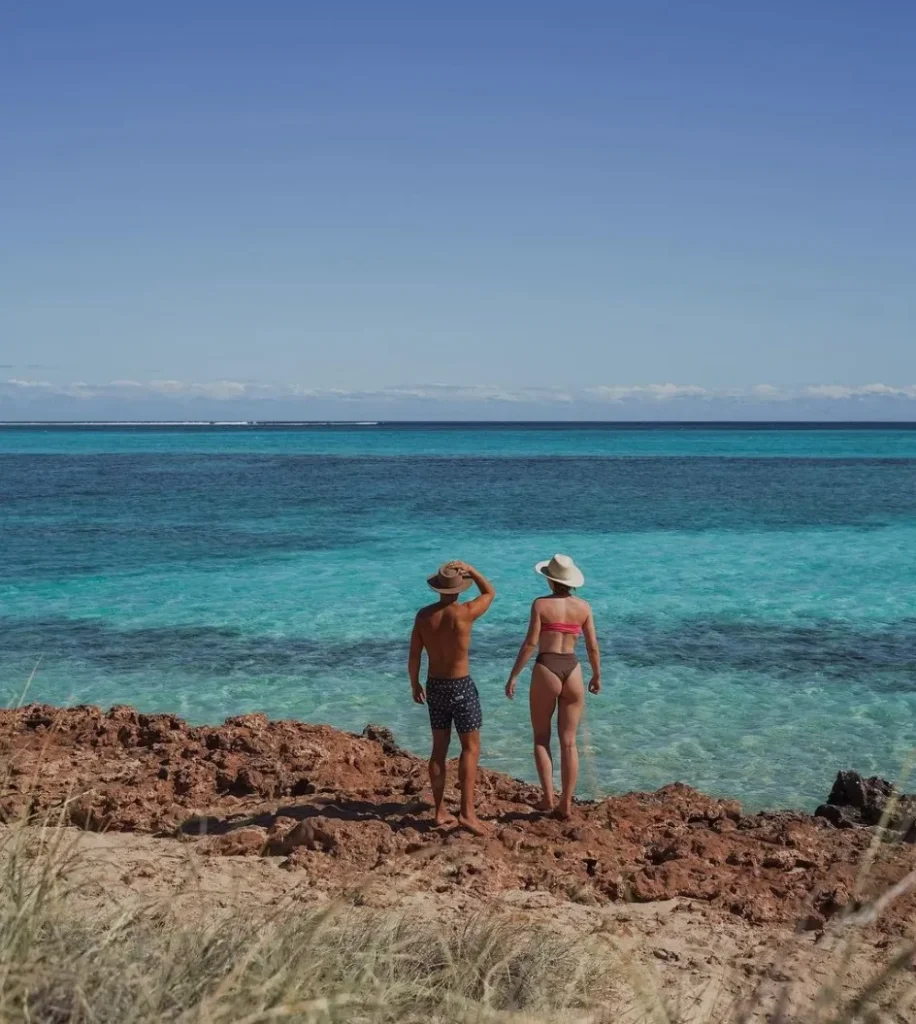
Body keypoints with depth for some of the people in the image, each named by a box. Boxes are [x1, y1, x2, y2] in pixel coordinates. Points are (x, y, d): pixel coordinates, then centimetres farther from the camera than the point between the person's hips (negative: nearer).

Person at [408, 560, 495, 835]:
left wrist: (414, 685, 14)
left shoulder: (424, 615, -4)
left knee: (439, 749, 12)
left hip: (435, 687, 5)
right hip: (461, 686, -5)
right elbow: (490, 593, 2)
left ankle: (440, 811, 17)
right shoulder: (464, 613, -17)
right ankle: (467, 811, -8)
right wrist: (470, 570, 4)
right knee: (471, 747, 1)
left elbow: (414, 656, 1)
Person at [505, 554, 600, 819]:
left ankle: (548, 797, 3)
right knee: (569, 742, 9)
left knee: (541, 738, 12)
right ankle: (566, 803, 9)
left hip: (546, 670, -3)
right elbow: (593, 646, 6)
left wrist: (514, 675, -5)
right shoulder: (583, 606, 3)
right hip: (572, 671, 3)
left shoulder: (541, 604, -7)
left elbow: (530, 643, -12)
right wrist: (597, 676, 19)